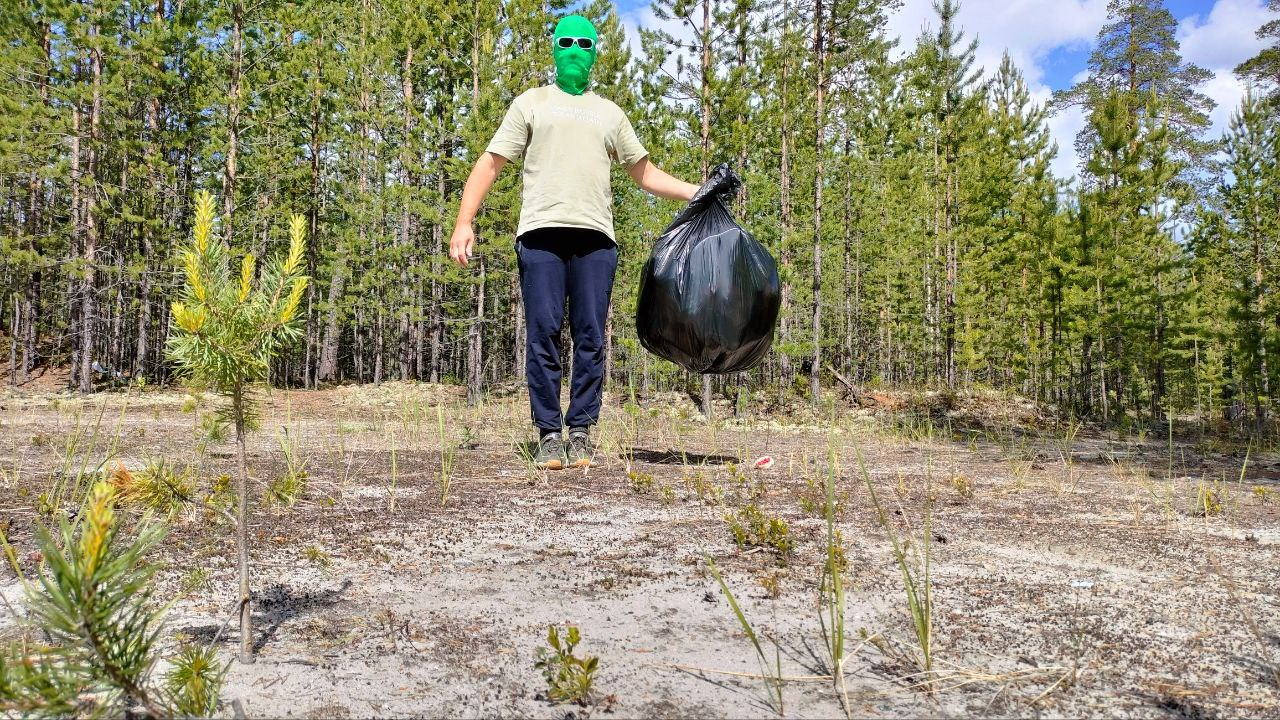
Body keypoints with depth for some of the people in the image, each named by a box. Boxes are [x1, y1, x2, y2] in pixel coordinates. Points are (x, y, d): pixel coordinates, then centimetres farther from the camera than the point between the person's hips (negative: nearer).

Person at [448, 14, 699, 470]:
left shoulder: (610, 114, 26)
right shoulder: (532, 103, 18)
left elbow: (646, 174, 27)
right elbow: (491, 163, 11)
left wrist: (701, 193, 16)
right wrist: (464, 221, -2)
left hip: (595, 237, 2)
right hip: (541, 232, -2)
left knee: (590, 339, -2)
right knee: (543, 336, -6)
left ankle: (581, 434, 4)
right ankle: (549, 435, 1)